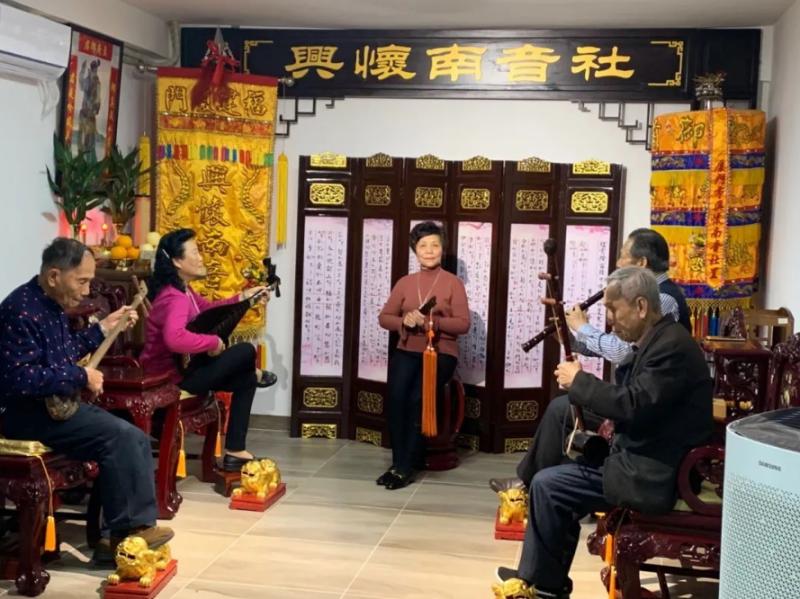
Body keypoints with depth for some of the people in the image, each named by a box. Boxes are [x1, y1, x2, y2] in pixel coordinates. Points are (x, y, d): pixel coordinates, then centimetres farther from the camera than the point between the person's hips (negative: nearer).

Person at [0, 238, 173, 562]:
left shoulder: (51, 304, 10)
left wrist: (102, 329, 18)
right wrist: (80, 377, -21)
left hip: (56, 403, 10)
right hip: (28, 412, -10)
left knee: (135, 439, 0)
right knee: (120, 436, -21)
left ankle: (135, 525, 1)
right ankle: (128, 532, -10)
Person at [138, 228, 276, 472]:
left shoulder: (182, 290, 7)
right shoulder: (175, 298, -27)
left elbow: (208, 309, 24)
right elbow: (175, 338, -47)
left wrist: (242, 297, 11)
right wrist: (213, 342, -32)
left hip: (181, 366, 11)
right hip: (173, 376, -11)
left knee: (245, 381, 16)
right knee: (246, 351, -11)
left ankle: (235, 453, 16)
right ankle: (253, 374, 28)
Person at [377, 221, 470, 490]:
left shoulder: (453, 283, 3)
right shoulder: (405, 282, 12)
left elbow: (463, 324, -4)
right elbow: (384, 317, 10)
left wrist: (431, 321, -18)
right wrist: (404, 321, -11)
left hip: (440, 352, -3)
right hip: (407, 350, 3)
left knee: (418, 398, -25)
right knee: (397, 396, -24)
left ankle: (405, 467, -15)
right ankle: (399, 462, -11)